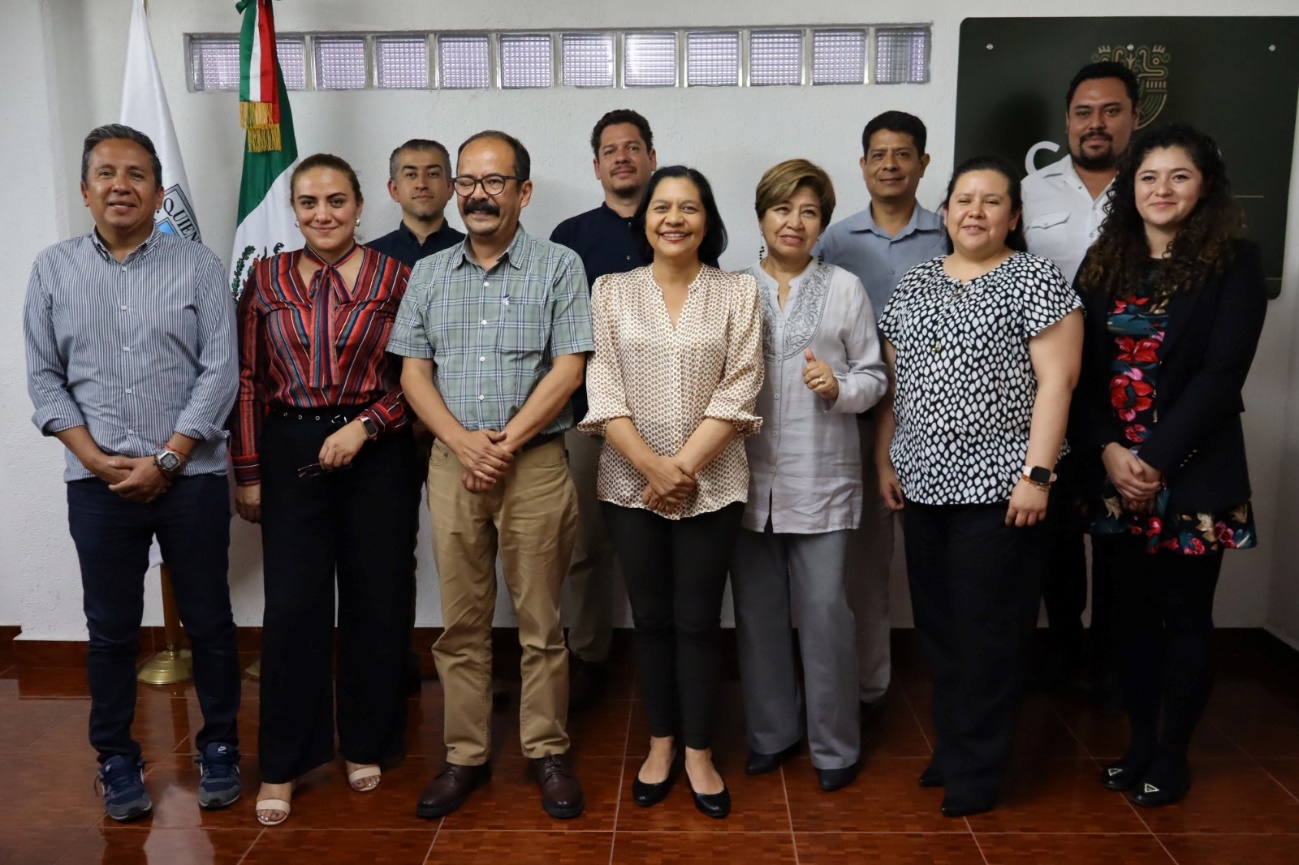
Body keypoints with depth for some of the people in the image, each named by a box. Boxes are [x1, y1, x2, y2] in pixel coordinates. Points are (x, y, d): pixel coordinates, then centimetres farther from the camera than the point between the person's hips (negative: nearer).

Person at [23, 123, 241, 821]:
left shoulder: (197, 266, 0)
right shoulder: (53, 270, 6)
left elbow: (221, 371, -6)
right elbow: (43, 378, 5)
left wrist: (166, 460, -11)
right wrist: (96, 458, -7)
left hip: (190, 476, -1)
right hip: (96, 483, 2)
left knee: (208, 620, 7)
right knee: (110, 627, 10)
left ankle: (219, 746, 24)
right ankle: (116, 757, 25)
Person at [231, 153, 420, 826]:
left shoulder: (393, 277, 0)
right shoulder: (266, 278, 6)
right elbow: (248, 380, 6)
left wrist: (364, 426, -13)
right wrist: (248, 473, 4)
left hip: (375, 453, -1)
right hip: (290, 454, 1)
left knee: (376, 602, 7)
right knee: (291, 607, 1)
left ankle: (365, 745, 26)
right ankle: (282, 765, 17)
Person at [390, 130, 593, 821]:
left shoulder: (558, 268, 0)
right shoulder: (428, 275, 11)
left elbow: (568, 369, -7)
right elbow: (413, 372, 6)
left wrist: (506, 443, -12)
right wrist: (462, 442, -9)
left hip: (535, 461, -3)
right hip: (451, 462, 3)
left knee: (540, 621, 4)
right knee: (461, 621, 9)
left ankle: (547, 751, 20)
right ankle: (466, 756, 22)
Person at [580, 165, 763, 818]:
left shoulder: (738, 292, 2)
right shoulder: (612, 292, 5)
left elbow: (739, 389, -5)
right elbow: (603, 388, -3)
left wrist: (684, 464, -13)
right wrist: (650, 465, -14)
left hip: (711, 483, -1)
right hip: (631, 482, 1)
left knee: (698, 620, 5)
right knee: (651, 618, 11)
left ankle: (698, 753, 20)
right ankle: (660, 745, 26)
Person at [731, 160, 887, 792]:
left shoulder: (845, 289, 4)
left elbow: (874, 377, 5)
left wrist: (838, 387, -14)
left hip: (822, 479, -2)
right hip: (751, 478, 2)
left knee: (824, 612, -1)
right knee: (757, 611, 11)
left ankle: (834, 745, 17)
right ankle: (771, 733, 28)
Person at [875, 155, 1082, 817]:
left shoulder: (1035, 280, -4)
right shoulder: (913, 284, 12)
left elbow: (1056, 381, -11)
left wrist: (1036, 475, -16)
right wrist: (885, 461, 11)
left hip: (996, 487, -5)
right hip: (924, 483, 6)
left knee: (987, 631, 2)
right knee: (936, 624, 13)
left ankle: (976, 770, 17)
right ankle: (950, 745, 30)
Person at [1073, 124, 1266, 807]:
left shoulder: (1235, 262, -4)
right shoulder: (1106, 261, 8)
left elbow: (1221, 371, -11)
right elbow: (1087, 367, 3)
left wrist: (1157, 460, -16)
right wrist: (1110, 451, -10)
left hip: (1194, 470, -3)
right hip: (1118, 468, 4)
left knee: (1185, 612, 6)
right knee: (1134, 608, 12)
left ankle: (1172, 754, 22)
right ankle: (1139, 740, 27)